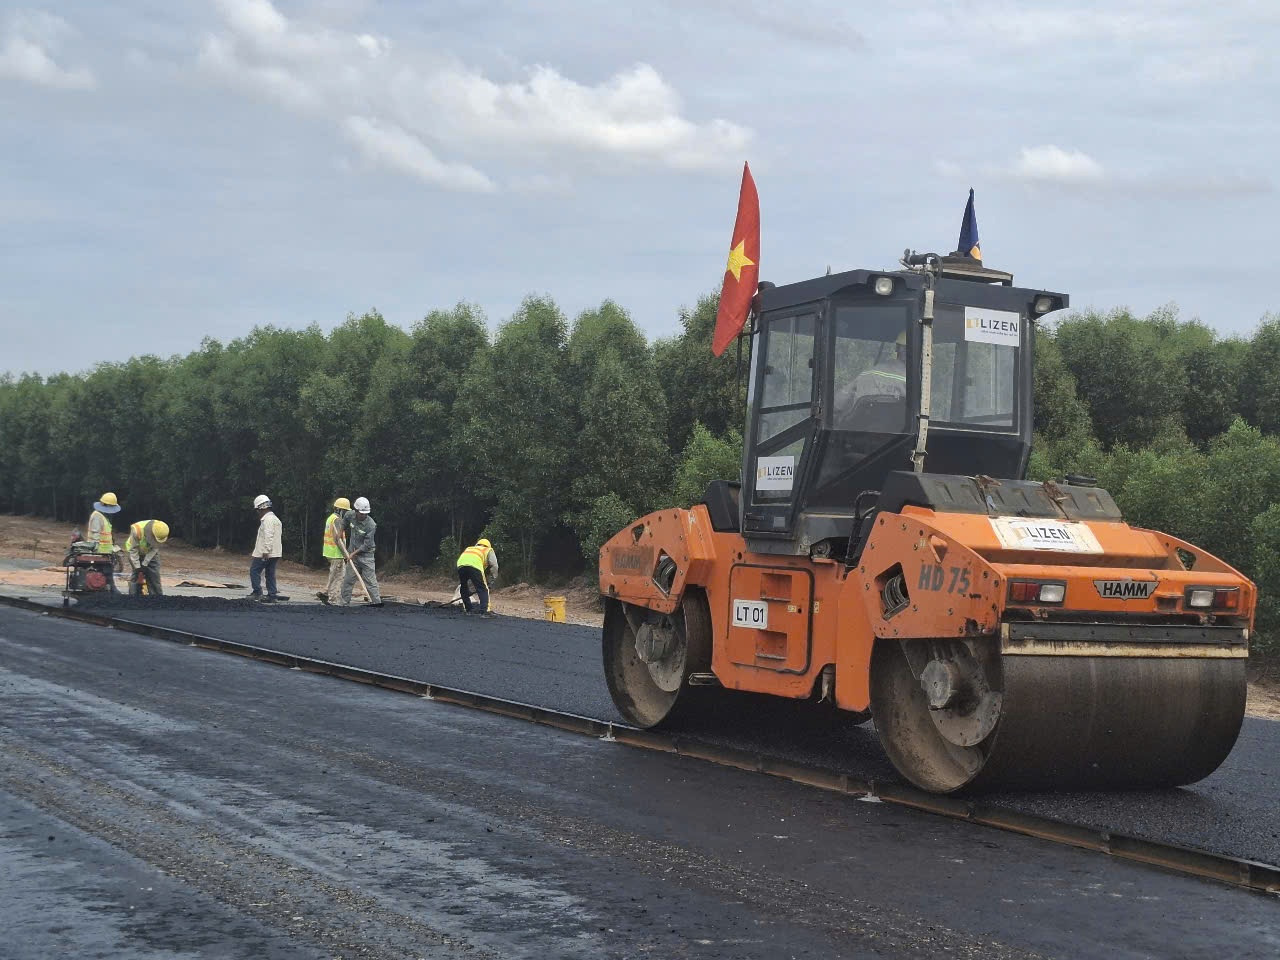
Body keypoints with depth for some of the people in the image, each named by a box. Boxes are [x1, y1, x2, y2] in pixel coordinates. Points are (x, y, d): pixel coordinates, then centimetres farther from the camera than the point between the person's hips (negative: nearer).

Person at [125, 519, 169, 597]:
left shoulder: (161, 532, -27)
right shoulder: (137, 530, -38)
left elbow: (155, 548, -16)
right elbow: (133, 550, -27)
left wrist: (144, 564, -20)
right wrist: (137, 567, -26)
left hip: (151, 553, 3)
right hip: (136, 553, -3)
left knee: (154, 575, -4)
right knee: (137, 575, -11)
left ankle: (158, 595, -1)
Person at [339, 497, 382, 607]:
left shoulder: (371, 525, -20)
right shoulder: (351, 517, -3)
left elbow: (367, 545, -19)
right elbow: (345, 522, 24)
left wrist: (354, 553, -18)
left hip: (366, 555, -5)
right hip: (352, 555, 5)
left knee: (370, 580, -9)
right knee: (348, 580, 6)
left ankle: (376, 601, -8)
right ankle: (345, 604, 12)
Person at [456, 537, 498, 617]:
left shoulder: (468, 549, 44)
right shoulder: (489, 550, 31)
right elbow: (494, 566, 14)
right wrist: (491, 578, 25)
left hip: (461, 564, 4)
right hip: (475, 565, -4)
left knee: (463, 587, 24)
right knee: (483, 589, 0)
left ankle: (467, 609, 28)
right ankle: (485, 611, -11)